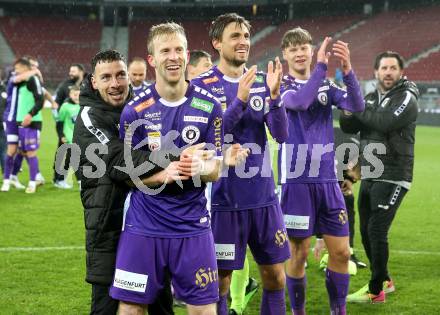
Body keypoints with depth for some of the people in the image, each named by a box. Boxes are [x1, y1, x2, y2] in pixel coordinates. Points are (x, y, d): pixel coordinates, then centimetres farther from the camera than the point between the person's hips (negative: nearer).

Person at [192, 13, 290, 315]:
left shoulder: (262, 81, 5)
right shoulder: (203, 85, -7)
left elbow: (281, 135, -2)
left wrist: (274, 95, -19)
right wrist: (240, 100, -27)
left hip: (264, 196, 4)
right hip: (224, 199, -4)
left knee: (276, 277, 10)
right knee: (220, 282, 3)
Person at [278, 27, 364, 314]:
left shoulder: (327, 85, 10)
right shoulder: (281, 86, -1)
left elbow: (357, 105, -8)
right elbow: (299, 101, -24)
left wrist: (347, 70, -24)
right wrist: (321, 66, -29)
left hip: (327, 179, 4)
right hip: (296, 180, -4)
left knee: (341, 251, 3)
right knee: (299, 253, 2)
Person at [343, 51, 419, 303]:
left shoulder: (406, 98, -8)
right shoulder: (371, 98, 13)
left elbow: (384, 122, -25)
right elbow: (348, 127, 4)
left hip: (392, 178, -7)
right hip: (369, 176, 7)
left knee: (377, 231, -11)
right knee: (367, 232, 12)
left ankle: (376, 291, -3)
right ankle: (384, 280, 30)